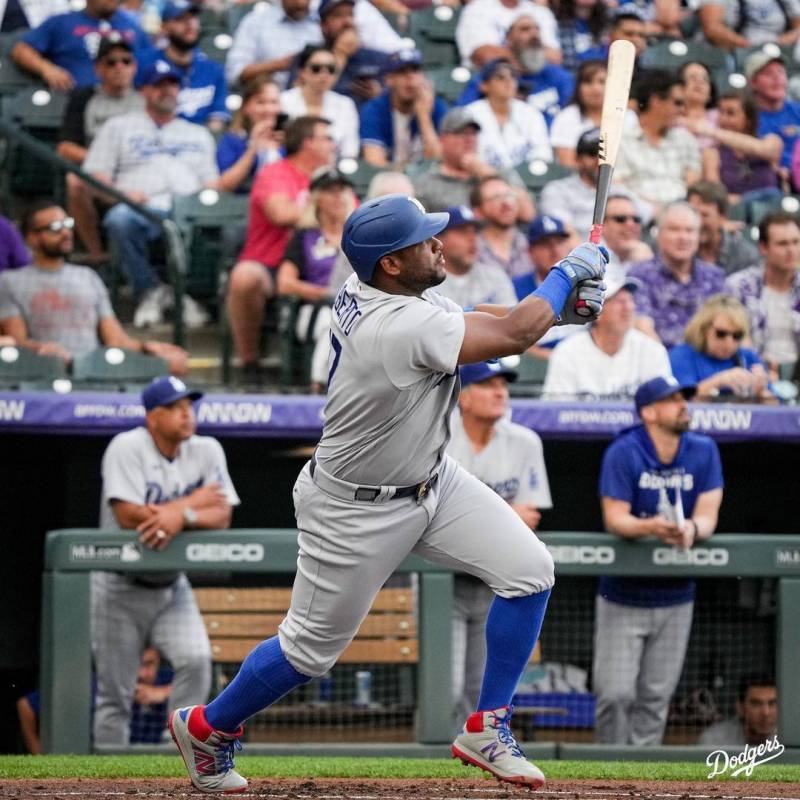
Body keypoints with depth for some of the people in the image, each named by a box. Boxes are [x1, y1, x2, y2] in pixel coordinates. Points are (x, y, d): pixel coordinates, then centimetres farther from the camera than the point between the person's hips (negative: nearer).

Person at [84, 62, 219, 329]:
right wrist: (121, 193, -7)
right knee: (120, 218, -40)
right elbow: (94, 176, 13)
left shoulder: (198, 134, 33)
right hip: (142, 212, -2)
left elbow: (212, 183, 25)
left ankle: (189, 292, -16)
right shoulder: (119, 127, 24)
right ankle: (149, 290, -21)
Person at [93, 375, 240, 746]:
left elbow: (221, 516, -10)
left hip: (171, 587, 4)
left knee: (196, 659, -19)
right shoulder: (127, 448, -16)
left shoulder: (207, 451, -1)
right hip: (120, 588, -4)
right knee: (114, 692, 0)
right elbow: (128, 516, -26)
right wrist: (193, 504, -16)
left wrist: (179, 516, -31)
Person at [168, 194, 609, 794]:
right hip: (357, 511, -9)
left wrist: (556, 309, -8)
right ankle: (206, 728, 32)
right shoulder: (397, 328, -35)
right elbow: (512, 337, -31)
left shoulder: (374, 288, -8)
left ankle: (487, 730, 10)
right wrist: (567, 273, -16)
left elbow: (477, 322, 6)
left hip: (432, 480, 9)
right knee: (312, 649, 6)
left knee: (529, 570, -2)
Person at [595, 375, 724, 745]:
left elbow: (707, 515, -5)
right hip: (622, 597, -3)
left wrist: (692, 529, -30)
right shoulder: (624, 452, -11)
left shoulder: (703, 451, 0)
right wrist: (650, 527, -39)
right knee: (616, 694, -8)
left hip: (675, 598, 3)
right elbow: (614, 518, -18)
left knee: (655, 698, 5)